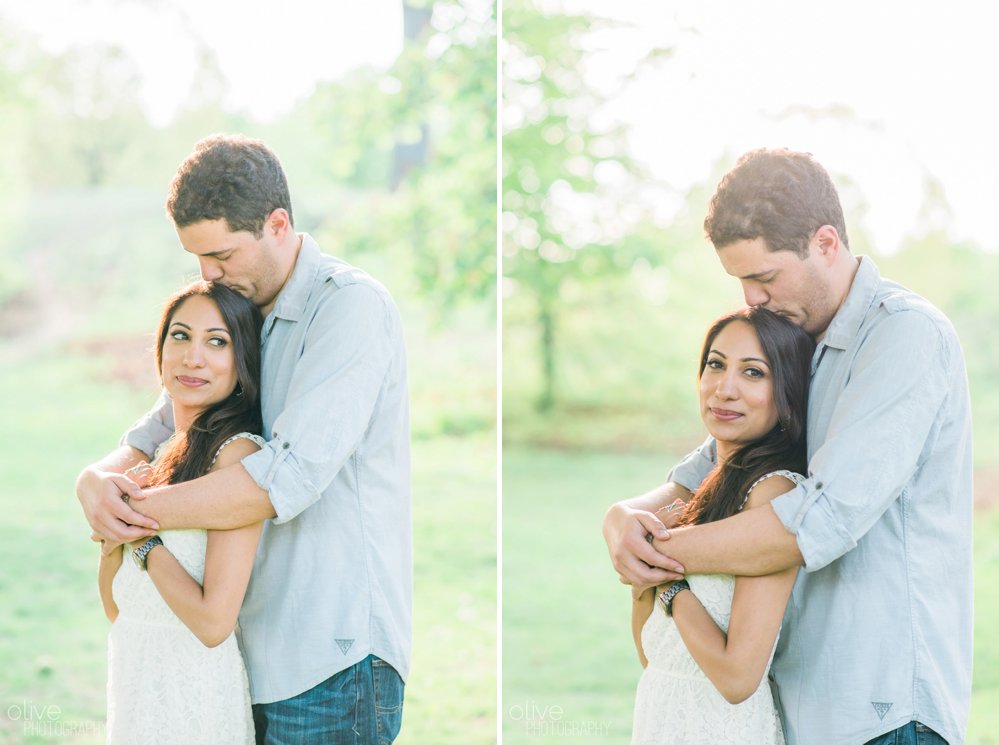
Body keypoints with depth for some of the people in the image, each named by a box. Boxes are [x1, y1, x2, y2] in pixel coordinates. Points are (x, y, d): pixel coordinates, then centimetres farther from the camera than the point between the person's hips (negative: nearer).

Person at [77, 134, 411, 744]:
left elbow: (290, 477, -24)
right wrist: (97, 481, -8)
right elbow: (154, 436, 16)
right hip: (256, 656, 8)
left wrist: (143, 512, -14)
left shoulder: (351, 305, -13)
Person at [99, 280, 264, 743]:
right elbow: (117, 607, 8)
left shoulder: (237, 453, -16)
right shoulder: (165, 453, 8)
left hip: (193, 699, -8)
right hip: (137, 691, 8)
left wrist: (144, 538, -13)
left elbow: (214, 621, -23)